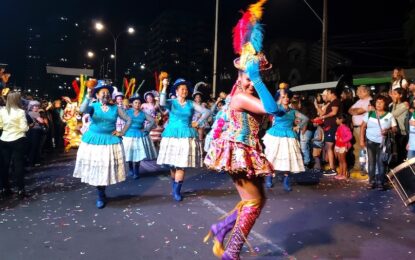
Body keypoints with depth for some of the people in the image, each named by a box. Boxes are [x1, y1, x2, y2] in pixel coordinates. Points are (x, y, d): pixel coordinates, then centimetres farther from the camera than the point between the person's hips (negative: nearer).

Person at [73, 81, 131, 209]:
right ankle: (101, 195, 19)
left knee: (106, 168, 5)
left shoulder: (116, 108, 4)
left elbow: (129, 120, 8)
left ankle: (102, 195, 22)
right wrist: (88, 97, -34)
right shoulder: (93, 106, -1)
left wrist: (122, 132, 0)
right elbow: (82, 110, -23)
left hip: (110, 141, 1)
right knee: (96, 168, 3)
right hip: (94, 140, -1)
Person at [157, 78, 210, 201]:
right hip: (172, 135, 0)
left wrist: (198, 123, 1)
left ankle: (177, 190, 4)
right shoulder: (171, 102, 3)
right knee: (172, 164, 4)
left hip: (186, 136, 1)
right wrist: (164, 87, -22)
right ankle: (174, 185, 26)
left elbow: (207, 112, 8)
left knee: (181, 164, -4)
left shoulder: (191, 104, 7)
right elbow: (162, 103, -20)